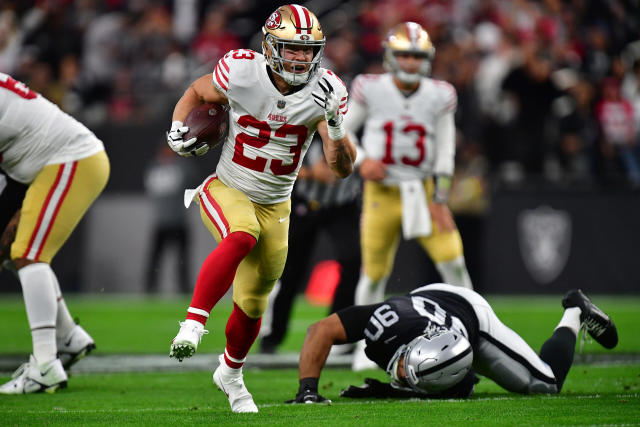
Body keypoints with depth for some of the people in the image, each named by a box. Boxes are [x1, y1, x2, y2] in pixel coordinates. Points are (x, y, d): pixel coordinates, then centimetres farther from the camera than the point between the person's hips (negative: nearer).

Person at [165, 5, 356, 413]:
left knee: (252, 304, 12)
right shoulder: (242, 71, -20)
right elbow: (197, 92, 3)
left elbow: (344, 168, -19)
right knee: (242, 237, -38)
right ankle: (194, 323, -36)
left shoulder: (325, 91, -16)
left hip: (274, 205, 3)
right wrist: (179, 127, -15)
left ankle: (231, 372, 40)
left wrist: (334, 124, -36)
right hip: (227, 190, -3)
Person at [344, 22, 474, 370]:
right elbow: (342, 130, 5)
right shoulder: (371, 90, -6)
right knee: (374, 273, 4)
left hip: (422, 192, 1)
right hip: (382, 194, -1)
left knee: (453, 262, -10)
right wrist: (361, 160, -12)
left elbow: (445, 150, 2)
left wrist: (440, 198, -4)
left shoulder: (439, 96, -2)